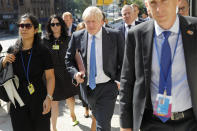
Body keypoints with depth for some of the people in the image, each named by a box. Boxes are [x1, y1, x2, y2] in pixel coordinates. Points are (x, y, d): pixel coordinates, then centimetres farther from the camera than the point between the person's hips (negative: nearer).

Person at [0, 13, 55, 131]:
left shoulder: (43, 51, -7)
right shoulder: (12, 51, 2)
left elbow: (50, 77, -8)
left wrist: (49, 97, -18)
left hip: (39, 100, -2)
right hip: (17, 101, 2)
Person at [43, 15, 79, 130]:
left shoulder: (68, 39, -1)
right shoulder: (45, 41, 0)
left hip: (67, 74, 0)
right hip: (52, 75, 0)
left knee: (70, 98, 12)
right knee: (54, 102, 3)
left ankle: (72, 114, 46)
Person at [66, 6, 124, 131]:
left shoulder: (115, 35, -9)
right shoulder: (77, 36, -3)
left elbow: (123, 60, -1)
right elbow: (69, 59, 8)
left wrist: (119, 80, -10)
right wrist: (75, 73, -9)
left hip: (107, 87, -3)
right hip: (87, 87, 4)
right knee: (97, 118, 24)